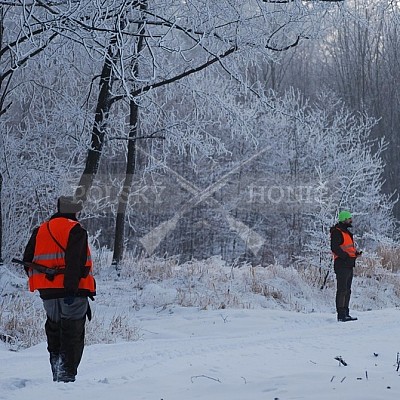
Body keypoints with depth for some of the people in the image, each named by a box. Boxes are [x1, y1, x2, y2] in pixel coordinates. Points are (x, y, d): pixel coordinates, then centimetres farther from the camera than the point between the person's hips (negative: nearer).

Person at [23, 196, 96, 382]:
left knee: (54, 333, 17)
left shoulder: (40, 231, 15)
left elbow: (28, 260, 13)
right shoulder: (75, 230, -6)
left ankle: (57, 374, 16)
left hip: (47, 292, 6)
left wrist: (39, 283, 20)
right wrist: (71, 288, -22)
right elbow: (73, 261, -18)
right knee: (72, 336, -2)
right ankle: (67, 375, -10)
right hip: (72, 292, -6)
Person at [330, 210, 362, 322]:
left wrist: (356, 253, 8)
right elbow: (334, 248, -20)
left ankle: (345, 313, 18)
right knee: (342, 290, -10)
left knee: (347, 290, 12)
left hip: (349, 265, 10)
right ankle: (341, 314, -11)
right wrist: (346, 255, -25)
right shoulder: (337, 232, -10)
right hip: (341, 264, -10)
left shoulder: (346, 232, 21)